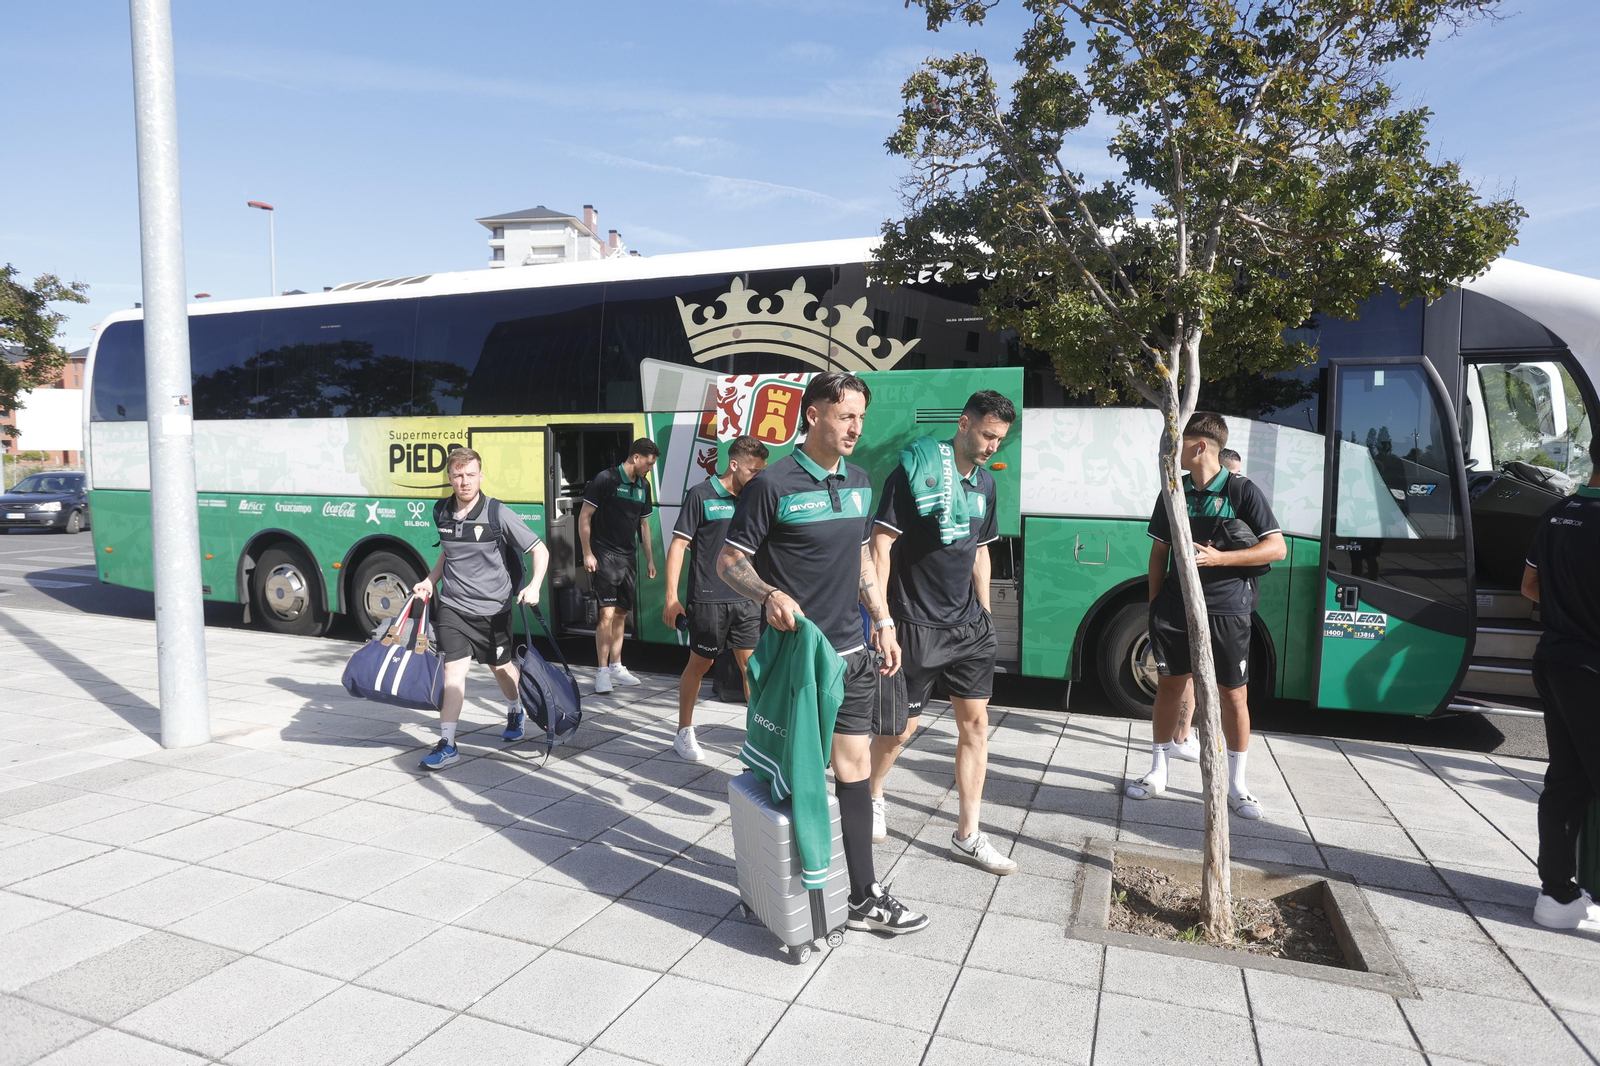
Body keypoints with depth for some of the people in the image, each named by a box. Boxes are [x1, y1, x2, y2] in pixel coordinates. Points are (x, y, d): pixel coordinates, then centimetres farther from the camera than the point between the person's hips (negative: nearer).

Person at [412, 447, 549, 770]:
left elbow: (540, 550, -11)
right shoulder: (442, 513, 0)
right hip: (452, 606, 2)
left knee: (501, 667, 17)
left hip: (493, 607, -2)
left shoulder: (498, 514, -15)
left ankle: (515, 713, 46)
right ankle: (447, 744, -4)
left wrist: (533, 586, -24)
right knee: (454, 669, -10)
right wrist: (430, 581, 7)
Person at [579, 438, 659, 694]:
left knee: (621, 614, 12)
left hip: (628, 558, 7)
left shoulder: (643, 486, 10)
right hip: (604, 556, -7)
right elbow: (584, 517, -9)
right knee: (607, 614, -11)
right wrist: (587, 553, -13)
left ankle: (616, 666, 21)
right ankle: (602, 671, -3)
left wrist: (650, 559, 17)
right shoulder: (605, 479, -11)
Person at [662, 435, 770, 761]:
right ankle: (685, 734, 23)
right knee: (699, 665, 8)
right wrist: (671, 598, -12)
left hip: (747, 600, 5)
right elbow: (678, 545, -8)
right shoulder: (701, 495, -8)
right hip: (709, 600, -4)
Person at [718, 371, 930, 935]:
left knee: (854, 767, 9)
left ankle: (862, 895, 19)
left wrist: (883, 623, 17)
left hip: (852, 653, 6)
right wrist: (770, 595, -26)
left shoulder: (858, 482, 11)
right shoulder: (773, 485, -11)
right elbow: (728, 561, -8)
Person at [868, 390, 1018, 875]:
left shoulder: (984, 484, 10)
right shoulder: (915, 472, -13)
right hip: (917, 625, -7)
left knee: (976, 722, 6)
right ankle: (871, 797, 33)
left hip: (968, 625, 7)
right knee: (903, 725, 4)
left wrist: (984, 611, 17)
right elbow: (881, 543, -15)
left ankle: (967, 835, 17)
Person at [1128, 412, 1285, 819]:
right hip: (1175, 606, 3)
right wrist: (1154, 604, 8)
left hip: (1225, 610, -3)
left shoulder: (1242, 491, -6)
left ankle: (1236, 785, 17)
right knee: (1170, 685, 9)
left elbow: (1277, 548, -8)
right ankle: (1158, 772, 21)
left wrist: (1218, 558, -18)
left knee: (1233, 695, 3)